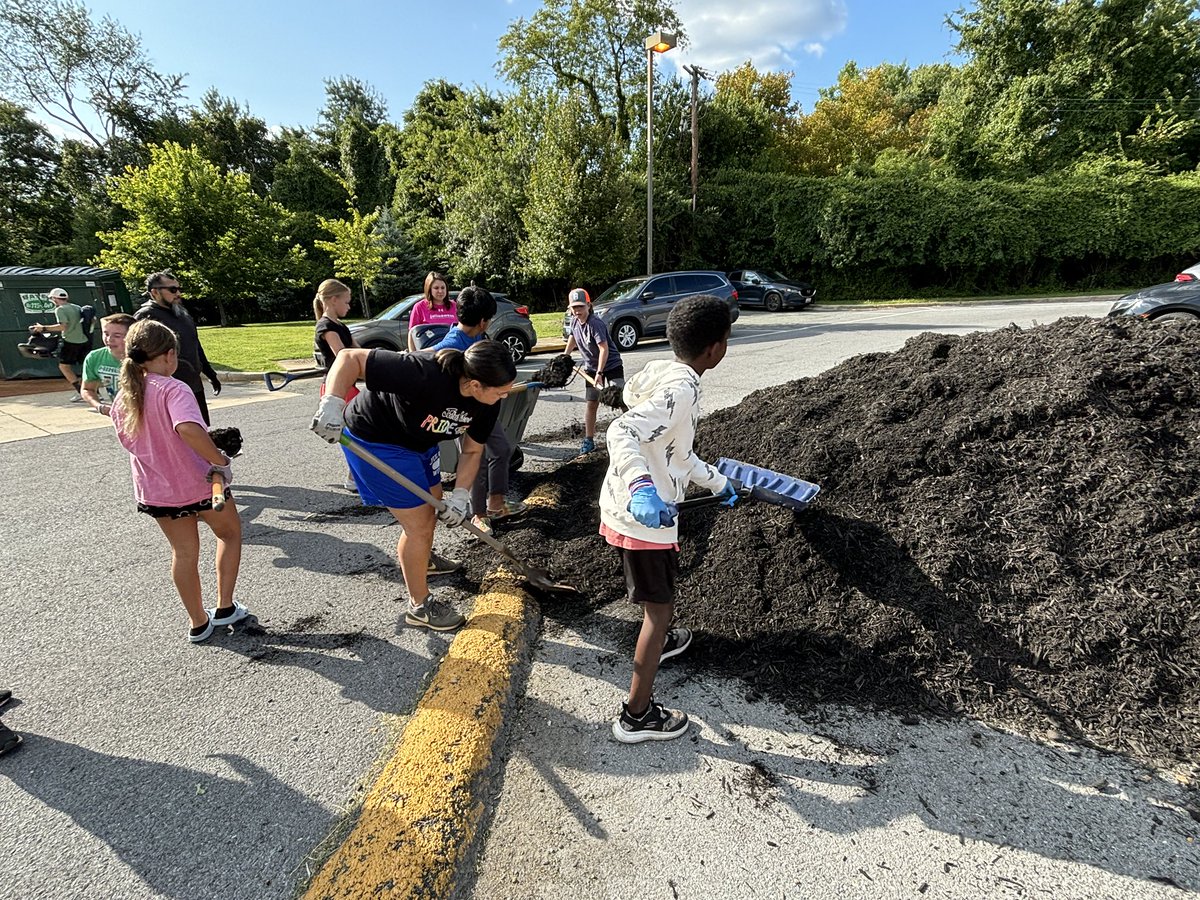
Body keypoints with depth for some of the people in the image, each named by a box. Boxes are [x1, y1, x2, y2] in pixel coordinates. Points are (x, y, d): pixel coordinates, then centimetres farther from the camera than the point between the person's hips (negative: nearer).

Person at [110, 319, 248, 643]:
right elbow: (188, 429, -41)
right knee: (230, 533, 21)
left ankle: (199, 623, 31)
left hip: (154, 491, 6)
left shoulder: (123, 398, -1)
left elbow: (129, 441, 11)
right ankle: (225, 607, 23)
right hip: (200, 485, -6)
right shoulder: (173, 390, -22)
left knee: (184, 553, 20)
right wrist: (221, 460, -31)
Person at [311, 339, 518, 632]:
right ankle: (419, 607, 15)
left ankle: (415, 560, 50)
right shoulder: (424, 374, -39)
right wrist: (332, 403, -44)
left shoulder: (487, 401, -17)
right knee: (419, 523, -4)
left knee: (433, 508, 19)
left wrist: (460, 494, -16)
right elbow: (350, 357, -33)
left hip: (419, 441, 8)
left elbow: (472, 450, -5)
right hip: (375, 441, -7)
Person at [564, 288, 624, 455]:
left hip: (611, 365, -6)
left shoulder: (595, 323, -26)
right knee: (591, 403, 5)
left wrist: (599, 373, -37)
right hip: (591, 367, 6)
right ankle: (589, 440, 13)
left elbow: (604, 348, -31)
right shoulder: (574, 322, -3)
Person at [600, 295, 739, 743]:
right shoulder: (681, 390, -22)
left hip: (625, 504, 10)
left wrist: (717, 481, 28)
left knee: (660, 591, 32)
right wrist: (642, 487, -48)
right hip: (644, 515, -10)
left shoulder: (658, 371, 8)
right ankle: (637, 715, 18)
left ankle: (659, 641, 59)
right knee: (659, 606, 5)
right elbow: (622, 433, -35)